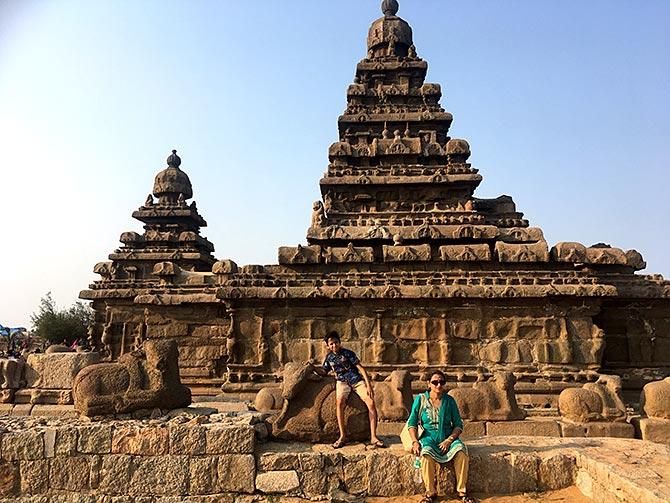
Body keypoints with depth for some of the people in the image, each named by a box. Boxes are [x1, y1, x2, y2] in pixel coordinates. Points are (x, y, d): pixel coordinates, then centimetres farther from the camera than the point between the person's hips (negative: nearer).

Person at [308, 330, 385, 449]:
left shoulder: (348, 353, -2)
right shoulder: (329, 357, 10)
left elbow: (360, 368, -4)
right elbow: (324, 372, 23)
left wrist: (368, 385, -11)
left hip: (357, 380, -1)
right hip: (342, 382, 2)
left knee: (371, 403, -21)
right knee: (340, 402, -30)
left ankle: (373, 437, -14)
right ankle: (342, 436, -23)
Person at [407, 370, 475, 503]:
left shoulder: (449, 401, 3)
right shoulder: (420, 399, 1)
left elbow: (458, 425, 3)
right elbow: (412, 422, -1)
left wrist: (449, 440, -13)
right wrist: (415, 441, -16)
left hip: (448, 437, 2)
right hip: (429, 437, -1)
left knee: (461, 452, -27)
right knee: (426, 454, -33)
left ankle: (461, 491, -11)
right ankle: (430, 492, -15)